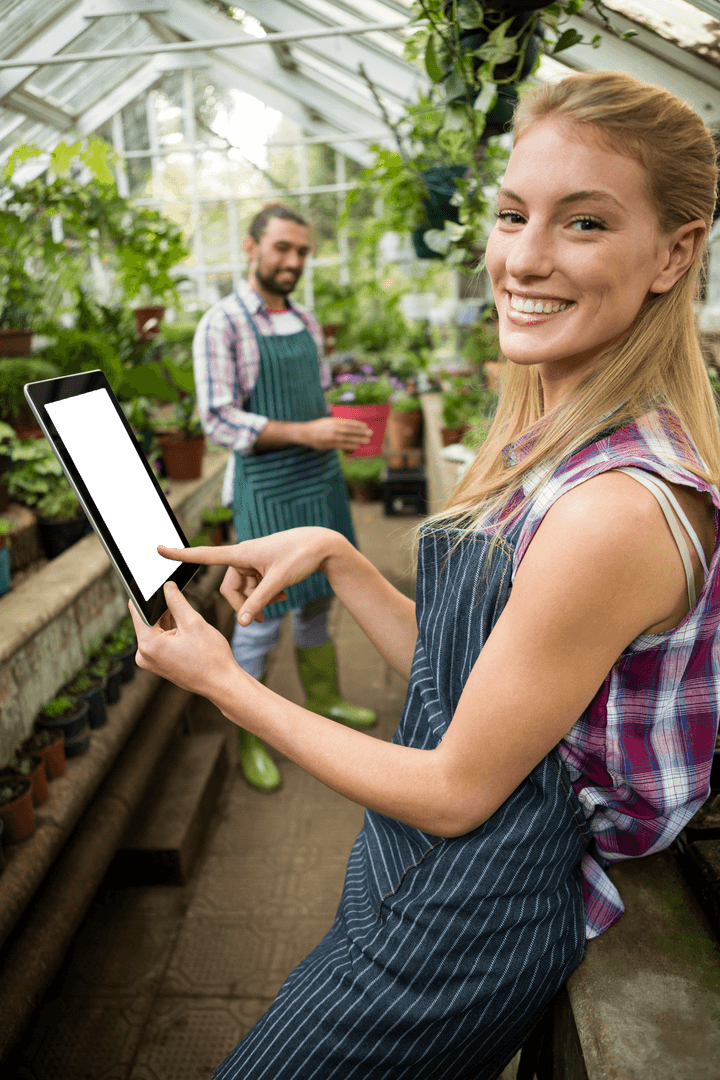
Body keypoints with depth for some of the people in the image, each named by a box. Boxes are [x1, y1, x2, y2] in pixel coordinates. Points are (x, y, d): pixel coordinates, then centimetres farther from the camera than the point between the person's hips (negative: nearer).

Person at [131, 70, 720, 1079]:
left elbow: (456, 792, -22)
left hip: (468, 926, -8)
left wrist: (221, 682, -15)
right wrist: (333, 554, -7)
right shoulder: (558, 443, -1)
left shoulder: (618, 509, -31)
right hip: (435, 875, 8)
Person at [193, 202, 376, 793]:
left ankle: (324, 699, 37)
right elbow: (219, 420, -18)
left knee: (319, 601, 18)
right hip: (267, 490, -7)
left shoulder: (306, 322, 10)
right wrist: (306, 433, -26)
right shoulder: (221, 325, -11)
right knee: (263, 617, 0)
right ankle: (251, 738, 17)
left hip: (321, 480, 7)